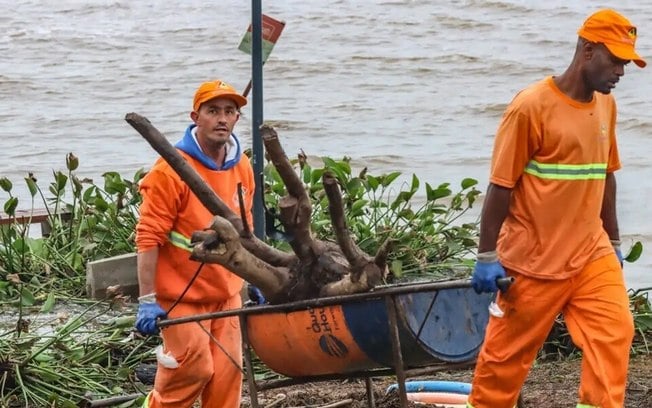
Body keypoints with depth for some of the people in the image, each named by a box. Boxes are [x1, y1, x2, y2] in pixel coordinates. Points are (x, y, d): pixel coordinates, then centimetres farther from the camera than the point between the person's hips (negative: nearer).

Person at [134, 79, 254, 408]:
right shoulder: (171, 170, -15)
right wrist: (147, 300, -21)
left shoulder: (242, 168, 5)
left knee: (227, 372, 1)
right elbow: (148, 238, -17)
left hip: (226, 294, 6)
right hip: (181, 295, -6)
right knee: (194, 369, -8)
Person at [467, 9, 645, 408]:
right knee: (508, 353, 6)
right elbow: (501, 185, -12)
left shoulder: (605, 104, 6)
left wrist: (614, 242, 20)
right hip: (535, 260, -6)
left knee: (615, 331, -11)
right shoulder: (532, 106, -15)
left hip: (591, 254, 6)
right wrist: (487, 257, -11)